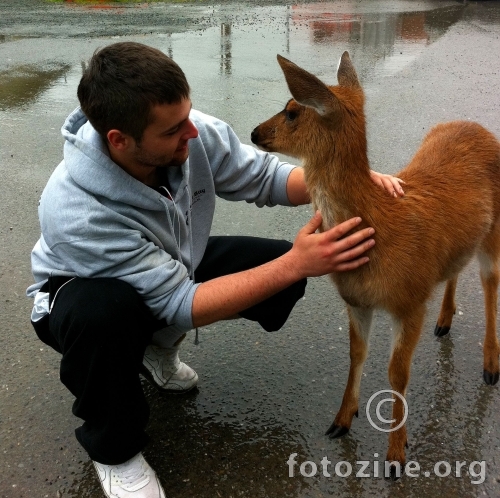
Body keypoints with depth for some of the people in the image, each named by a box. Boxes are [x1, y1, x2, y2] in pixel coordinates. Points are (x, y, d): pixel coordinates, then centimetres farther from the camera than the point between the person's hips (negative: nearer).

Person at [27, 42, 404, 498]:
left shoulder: (194, 134, -26)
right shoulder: (76, 211, -39)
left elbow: (262, 177, -12)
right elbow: (180, 303, -35)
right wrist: (296, 264, -41)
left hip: (176, 263, 5)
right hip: (86, 291, -4)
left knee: (284, 269, -12)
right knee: (106, 313, -41)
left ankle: (158, 344, 10)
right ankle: (113, 449, -8)